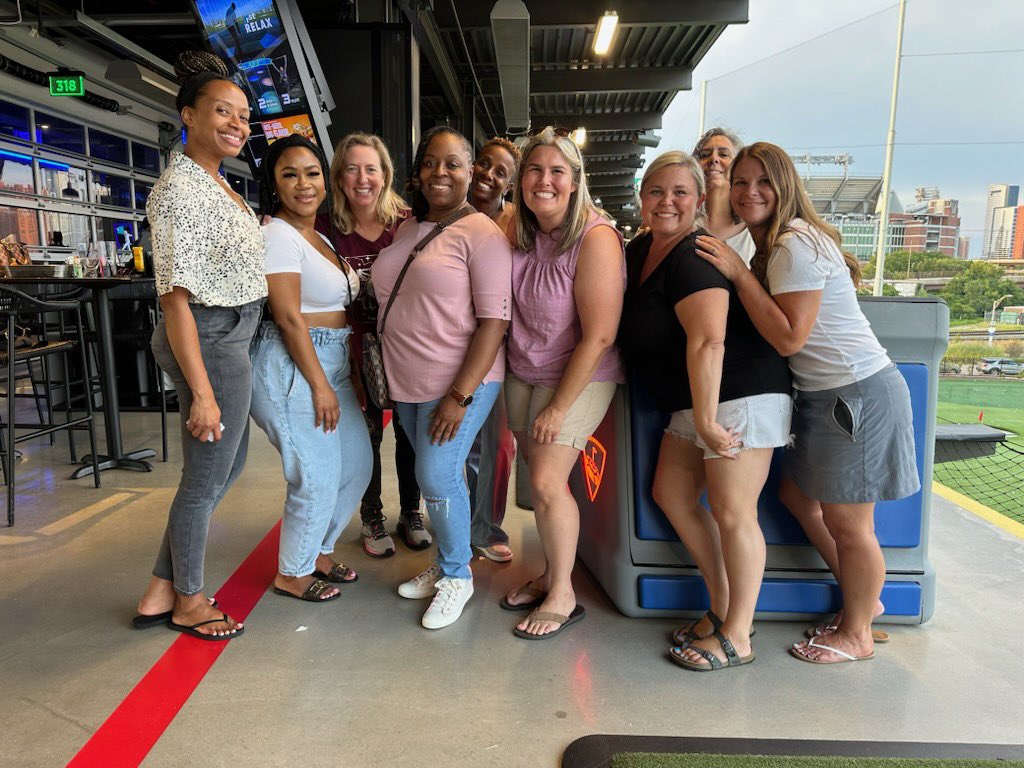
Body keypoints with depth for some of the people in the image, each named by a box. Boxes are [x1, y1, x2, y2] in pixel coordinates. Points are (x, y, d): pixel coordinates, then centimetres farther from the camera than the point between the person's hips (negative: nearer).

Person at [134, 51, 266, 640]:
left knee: (229, 465, 19)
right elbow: (175, 297, -22)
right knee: (206, 479, 5)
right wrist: (202, 392, -23)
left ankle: (161, 593, 33)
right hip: (210, 343, -10)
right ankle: (189, 601, 28)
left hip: (234, 337, 10)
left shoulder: (217, 184, 13)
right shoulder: (179, 189, -16)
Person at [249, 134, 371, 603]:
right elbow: (289, 317, -18)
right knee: (317, 479, -2)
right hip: (292, 367, -10)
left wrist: (352, 375, 15)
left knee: (356, 466, 16)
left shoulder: (321, 239, 16)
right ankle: (292, 574, 22)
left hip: (332, 365, 10)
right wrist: (320, 386, -18)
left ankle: (318, 552, 36)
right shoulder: (278, 235, -12)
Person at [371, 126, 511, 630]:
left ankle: (457, 575, 17)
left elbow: (494, 320, -17)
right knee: (433, 475, 15)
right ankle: (444, 564, 33)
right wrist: (383, 374, 14)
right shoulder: (406, 230, 12)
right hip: (408, 382, 7)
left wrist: (460, 395, -21)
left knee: (438, 478, -6)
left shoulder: (481, 234, -11)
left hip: (459, 383, -7)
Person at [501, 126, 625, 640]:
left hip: (579, 378, -6)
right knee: (538, 476, 8)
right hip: (522, 373, 6)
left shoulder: (595, 238, -19)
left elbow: (598, 336, -20)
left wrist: (559, 407, -17)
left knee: (547, 481, -10)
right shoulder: (519, 232, 1)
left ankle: (562, 596, 10)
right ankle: (551, 574, 27)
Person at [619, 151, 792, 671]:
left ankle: (736, 638, 12)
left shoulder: (694, 258, -18)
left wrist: (706, 418, -25)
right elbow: (638, 330, 24)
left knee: (731, 512, -3)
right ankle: (721, 607, 25)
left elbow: (707, 341, -26)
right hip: (693, 403, 10)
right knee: (672, 494, 11)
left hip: (739, 395, -10)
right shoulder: (640, 251, 11)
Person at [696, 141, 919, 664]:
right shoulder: (775, 245, 13)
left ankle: (856, 634, 25)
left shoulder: (796, 245, -18)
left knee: (846, 523, 3)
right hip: (824, 395, 10)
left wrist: (739, 273, -20)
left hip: (858, 394, -10)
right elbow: (775, 329, 11)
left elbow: (788, 337, -22)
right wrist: (741, 273, 1)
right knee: (797, 495, 18)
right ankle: (863, 596, 38)